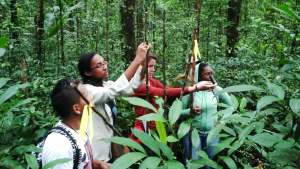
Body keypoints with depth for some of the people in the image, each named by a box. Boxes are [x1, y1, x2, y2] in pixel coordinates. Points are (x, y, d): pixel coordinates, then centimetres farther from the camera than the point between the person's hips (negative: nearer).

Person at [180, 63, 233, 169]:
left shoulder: (217, 90, -3)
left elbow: (231, 106, 10)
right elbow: (179, 112, -5)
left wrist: (221, 121, 0)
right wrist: (190, 111, -25)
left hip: (212, 133, 3)